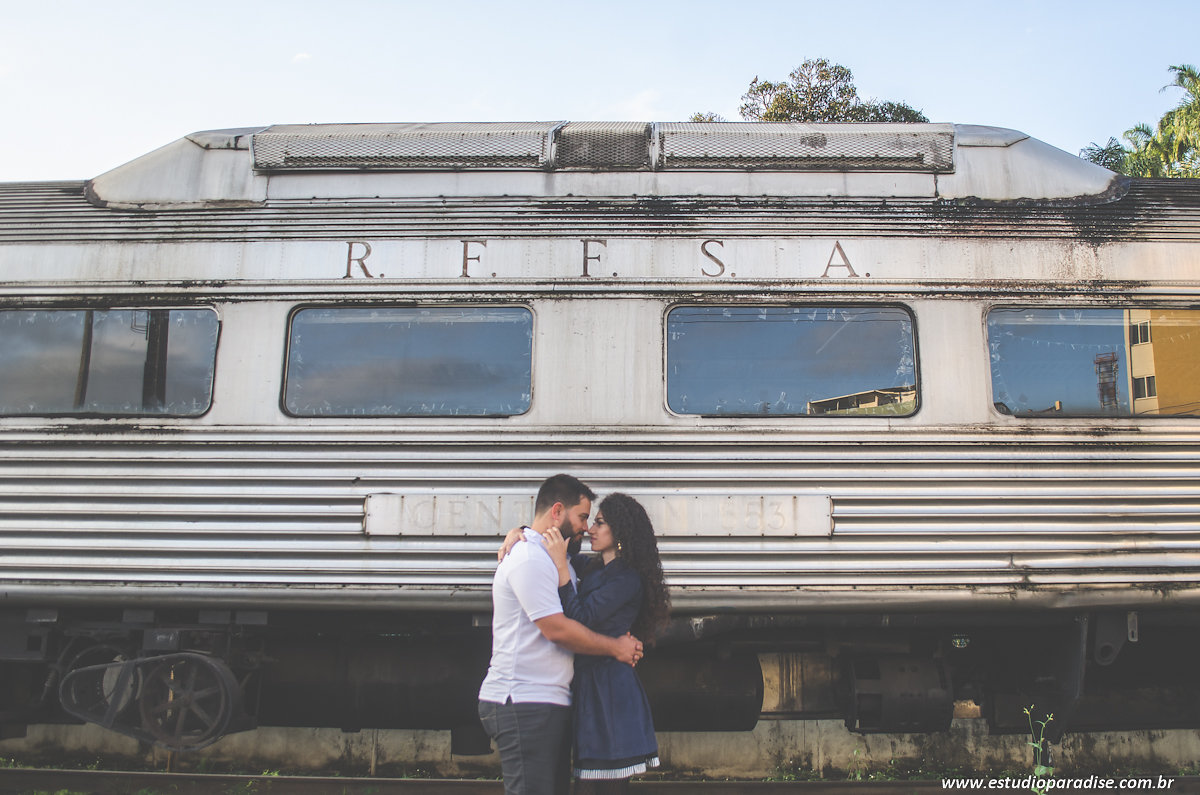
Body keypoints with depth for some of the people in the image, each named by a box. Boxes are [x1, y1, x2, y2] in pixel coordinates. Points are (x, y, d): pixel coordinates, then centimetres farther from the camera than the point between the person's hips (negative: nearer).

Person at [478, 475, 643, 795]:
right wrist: (615, 647, -6)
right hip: (525, 705, -10)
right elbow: (557, 628, -18)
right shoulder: (529, 558, -13)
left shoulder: (542, 556, 21)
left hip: (549, 702, 10)